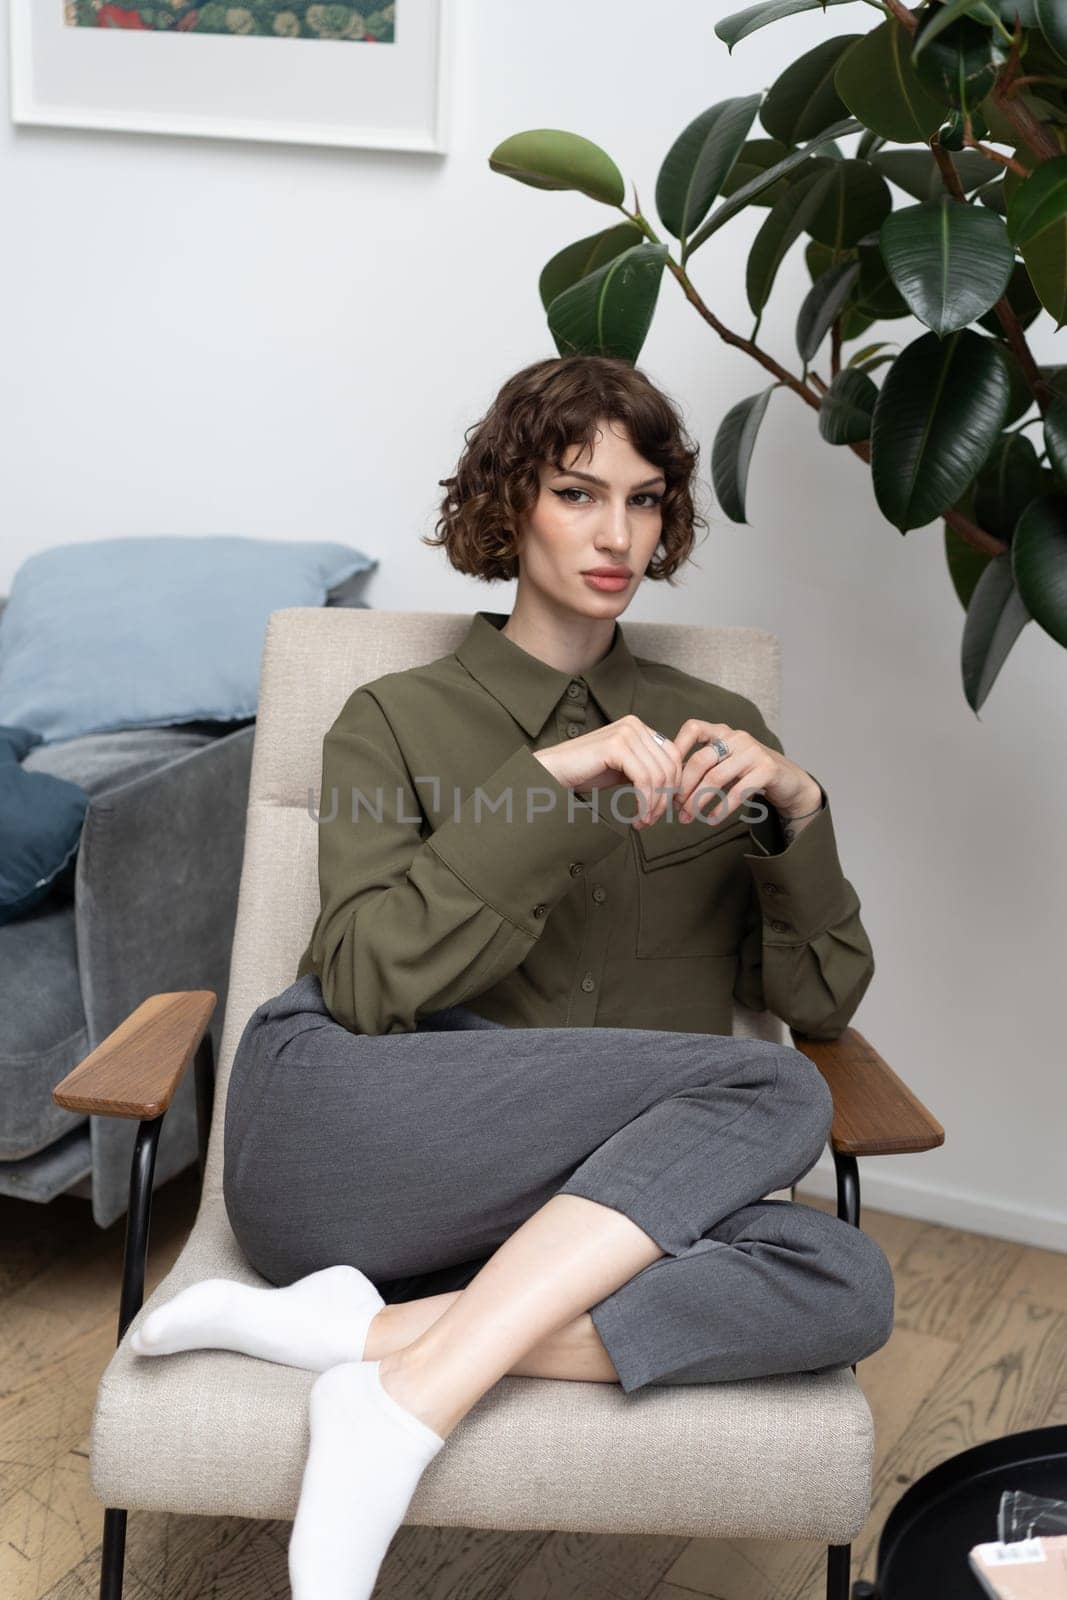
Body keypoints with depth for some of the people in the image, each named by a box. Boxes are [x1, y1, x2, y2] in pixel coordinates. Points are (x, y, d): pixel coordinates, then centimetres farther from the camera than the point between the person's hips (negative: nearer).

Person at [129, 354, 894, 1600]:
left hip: (545, 1219, 3)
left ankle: (368, 1331, -27)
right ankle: (406, 1408, -27)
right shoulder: (398, 719, 11)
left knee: (843, 1283, -26)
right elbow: (366, 979, -6)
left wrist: (796, 810, -4)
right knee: (771, 1096, -24)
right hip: (337, 1130, -3)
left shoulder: (709, 732, 19)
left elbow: (822, 997, 12)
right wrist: (549, 784, -13)